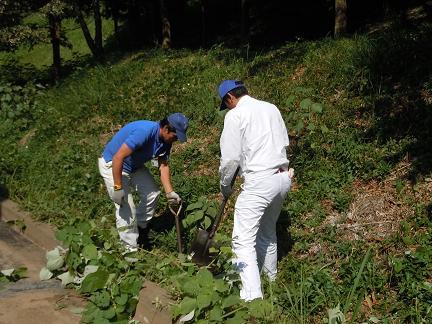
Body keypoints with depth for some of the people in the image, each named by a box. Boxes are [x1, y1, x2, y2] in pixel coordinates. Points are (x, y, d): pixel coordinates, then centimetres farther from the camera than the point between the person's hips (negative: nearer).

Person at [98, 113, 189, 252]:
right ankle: (131, 249, 2)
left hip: (134, 165, 9)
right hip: (112, 165, -9)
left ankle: (140, 227, 30)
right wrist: (117, 188, -31)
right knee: (126, 208, -11)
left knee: (152, 193, 9)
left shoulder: (166, 140, -8)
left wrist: (170, 192, -14)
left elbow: (163, 166, -4)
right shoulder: (145, 131, -35)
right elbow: (118, 158, -35)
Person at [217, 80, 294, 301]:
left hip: (258, 181, -8)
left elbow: (230, 157, -8)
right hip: (282, 178, 8)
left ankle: (252, 297, -15)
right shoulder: (271, 108, 14)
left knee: (244, 240, -7)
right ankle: (269, 276, 42)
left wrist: (224, 185, 6)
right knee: (268, 231, 26)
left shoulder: (235, 115, -7)